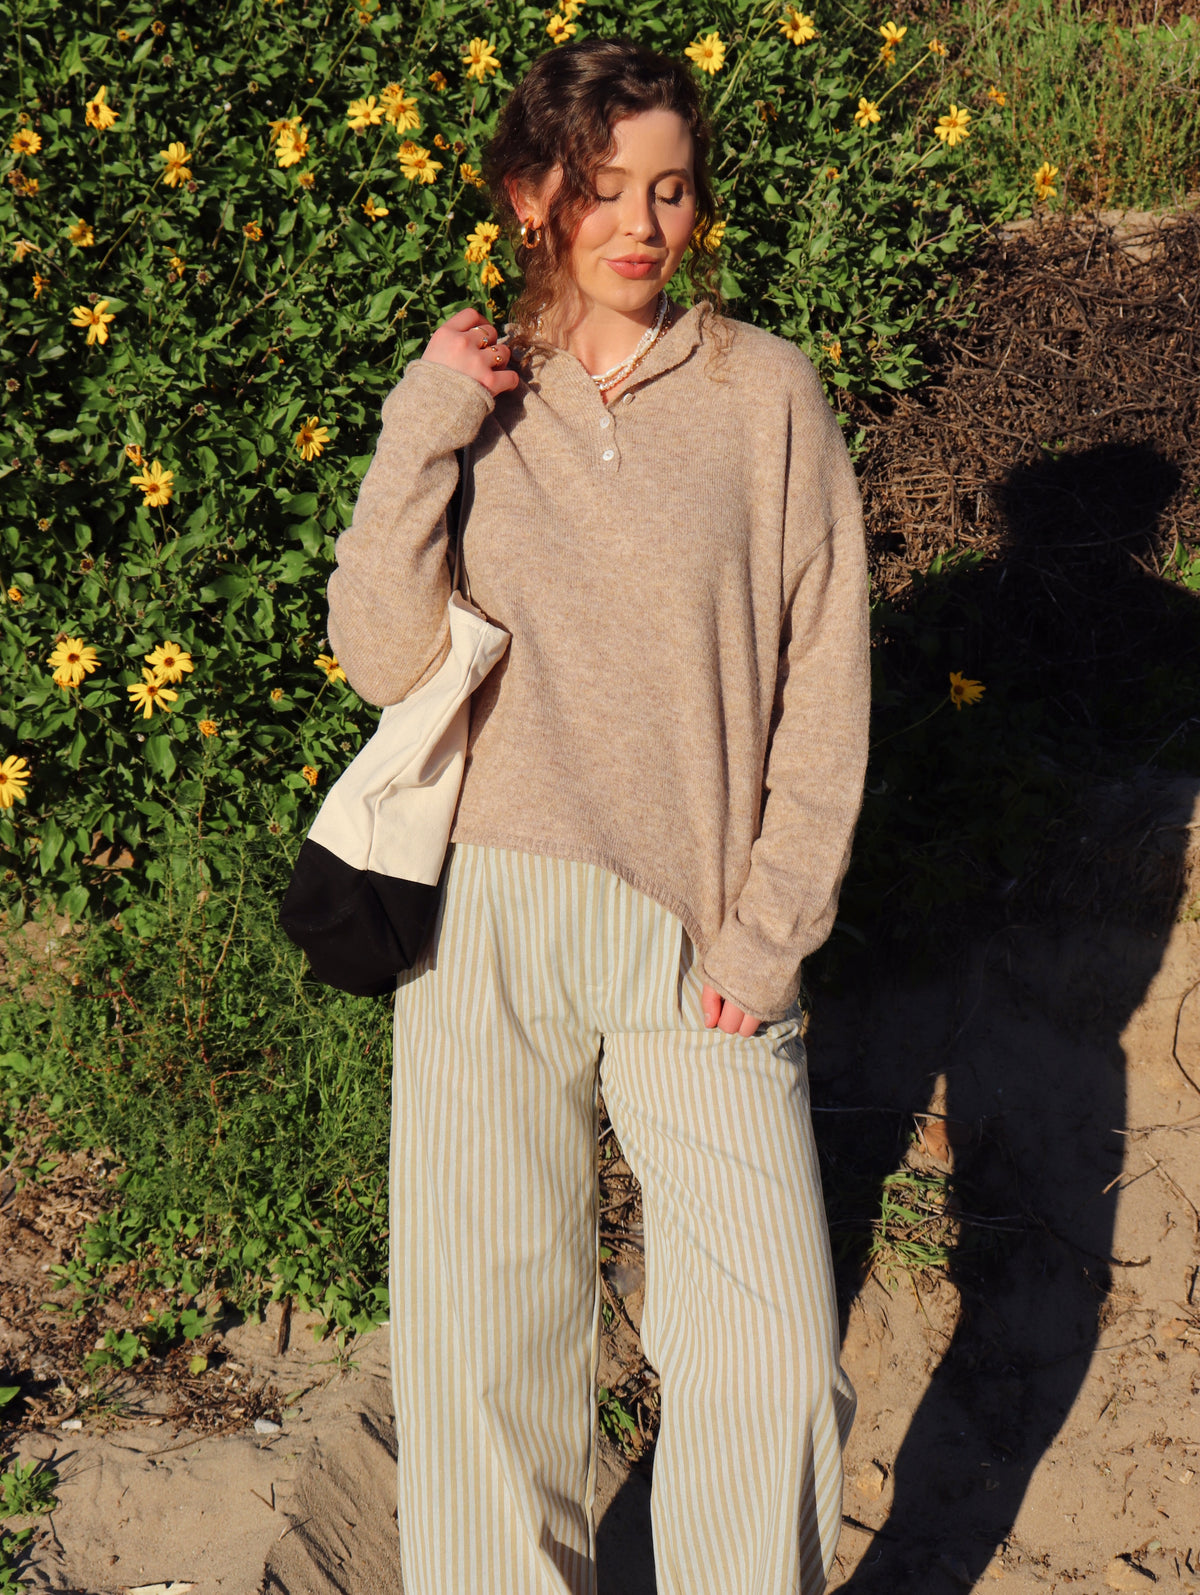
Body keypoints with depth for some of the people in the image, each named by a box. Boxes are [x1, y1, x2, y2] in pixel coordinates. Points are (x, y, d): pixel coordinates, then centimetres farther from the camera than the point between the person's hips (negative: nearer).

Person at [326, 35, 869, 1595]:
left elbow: (825, 683, 2)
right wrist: (421, 436, -11)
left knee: (776, 1369, -6)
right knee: (482, 1345, 6)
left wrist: (769, 931, -3)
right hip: (485, 928, 1)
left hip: (700, 939, -1)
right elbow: (384, 658, -3)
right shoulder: (470, 396, 7)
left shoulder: (767, 391, 2)